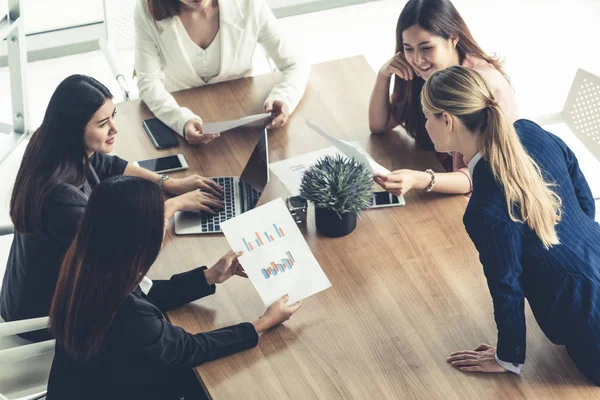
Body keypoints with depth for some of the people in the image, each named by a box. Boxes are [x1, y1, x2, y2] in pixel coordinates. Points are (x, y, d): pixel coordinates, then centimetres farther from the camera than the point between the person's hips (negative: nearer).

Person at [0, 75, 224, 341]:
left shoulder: (62, 151, -11)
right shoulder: (58, 193, -37)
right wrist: (174, 203, -19)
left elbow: (109, 166, 9)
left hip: (54, 284, 7)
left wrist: (170, 184, -2)